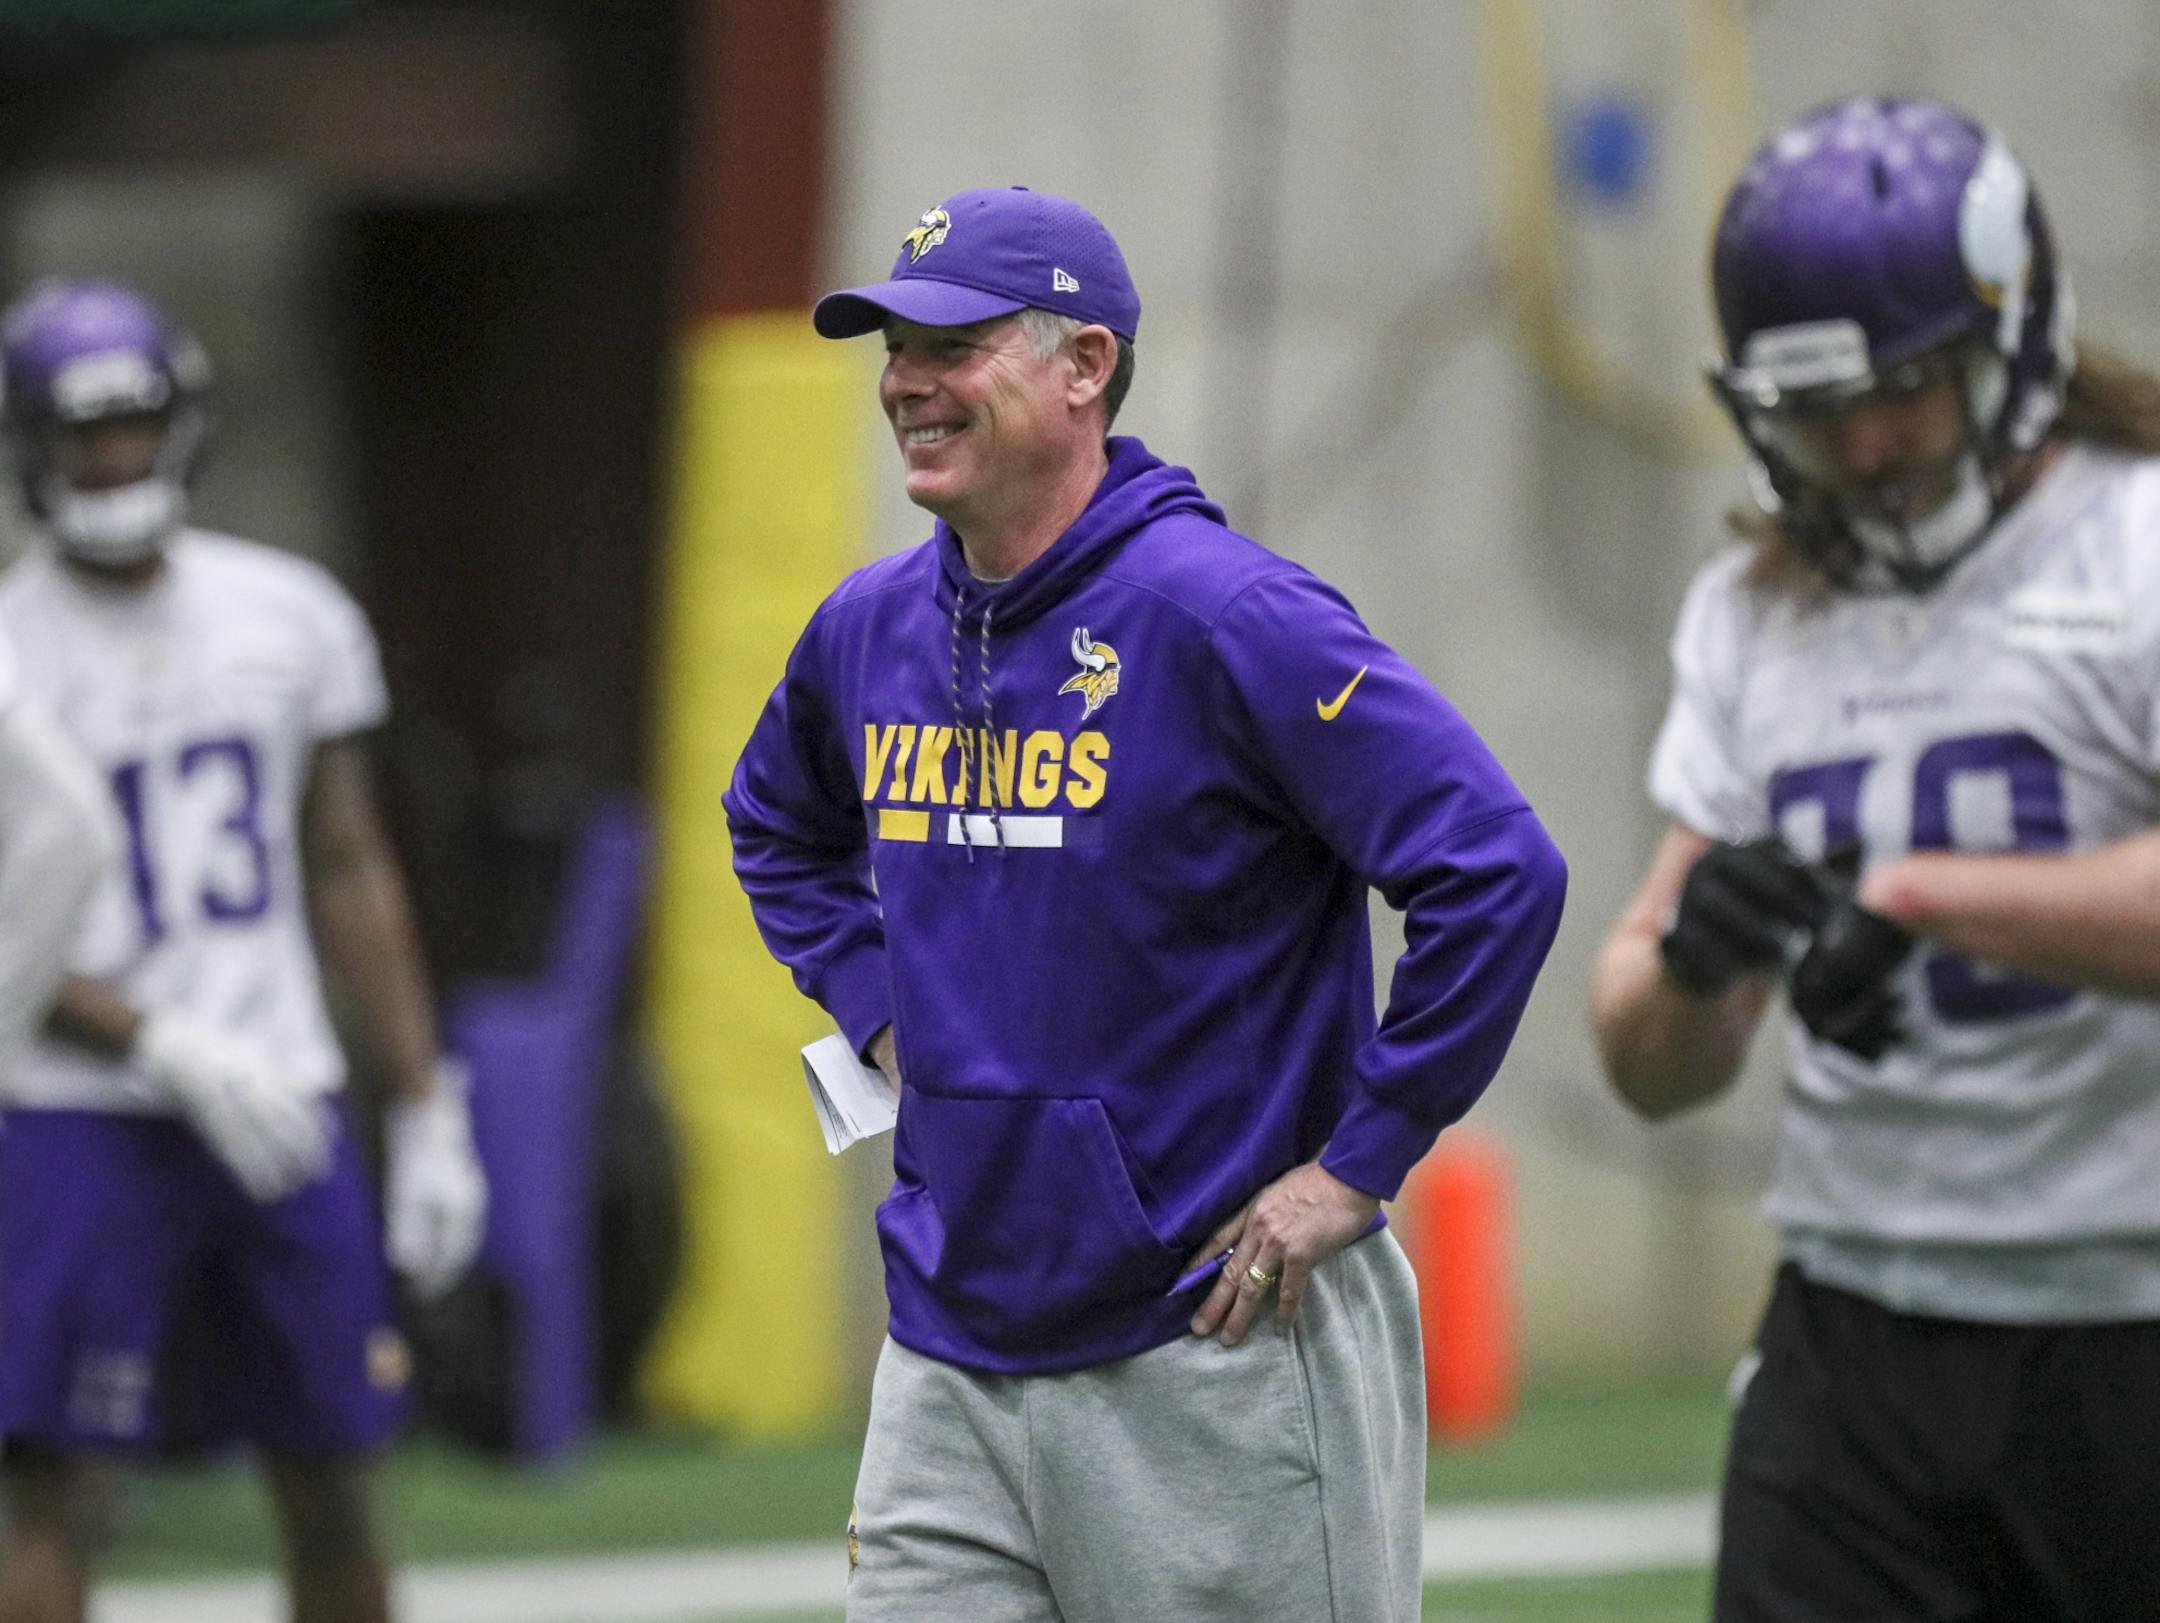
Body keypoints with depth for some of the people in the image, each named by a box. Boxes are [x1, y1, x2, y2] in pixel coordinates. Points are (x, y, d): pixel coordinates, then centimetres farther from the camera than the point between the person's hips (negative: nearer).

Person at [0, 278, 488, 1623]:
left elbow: (348, 871, 13)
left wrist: (427, 1107, 9)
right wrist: (168, 1050, -20)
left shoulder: (289, 615, 7)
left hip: (285, 1111, 4)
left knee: (331, 1488, 8)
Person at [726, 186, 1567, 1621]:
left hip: (1218, 1353, -6)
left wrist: (1356, 1166, -16)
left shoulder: (1221, 615, -14)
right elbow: (779, 829, 32)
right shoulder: (871, 630, 8)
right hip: (950, 1365, 6)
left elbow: (1500, 873, -20)